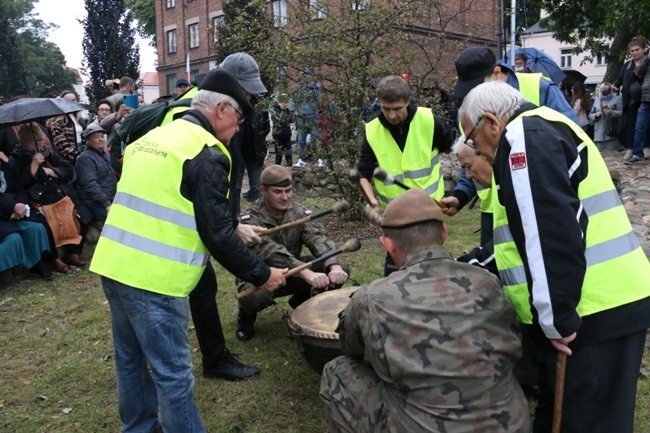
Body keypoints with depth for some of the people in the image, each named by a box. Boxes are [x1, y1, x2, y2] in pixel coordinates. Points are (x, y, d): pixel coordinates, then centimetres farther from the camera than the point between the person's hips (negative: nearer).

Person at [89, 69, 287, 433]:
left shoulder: (154, 137, 13)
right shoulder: (206, 153, -14)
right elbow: (216, 235, -15)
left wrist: (234, 227, 26)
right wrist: (261, 275, -3)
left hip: (114, 264, 9)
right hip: (152, 277, -9)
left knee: (131, 360, 22)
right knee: (173, 374, 4)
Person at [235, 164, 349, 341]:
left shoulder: (299, 211, -8)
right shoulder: (250, 219, -22)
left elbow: (319, 238, -24)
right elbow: (271, 252, -38)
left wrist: (334, 267, -45)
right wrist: (307, 274, -53)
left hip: (292, 273, 4)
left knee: (342, 269, -16)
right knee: (255, 295, -41)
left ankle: (302, 302, 11)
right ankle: (246, 315, 0)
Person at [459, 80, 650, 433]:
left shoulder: (524, 137, -11)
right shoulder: (542, 131, 21)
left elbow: (552, 232, -23)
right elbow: (528, 233, 26)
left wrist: (555, 317, -18)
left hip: (594, 313, -10)